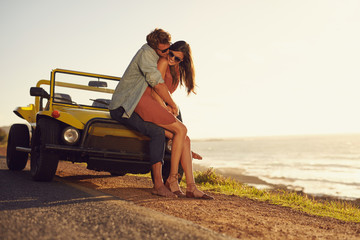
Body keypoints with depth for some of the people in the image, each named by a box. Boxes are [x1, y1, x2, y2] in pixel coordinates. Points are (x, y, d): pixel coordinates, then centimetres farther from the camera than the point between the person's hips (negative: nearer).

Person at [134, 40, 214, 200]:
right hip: (145, 102, -8)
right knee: (181, 130, -21)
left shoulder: (177, 69, 20)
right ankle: (172, 179, -16)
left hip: (159, 106, 8)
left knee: (185, 140, -8)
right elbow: (154, 91, -10)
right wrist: (166, 111, -11)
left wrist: (169, 109, 10)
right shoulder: (164, 62, -5)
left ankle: (191, 187, -13)